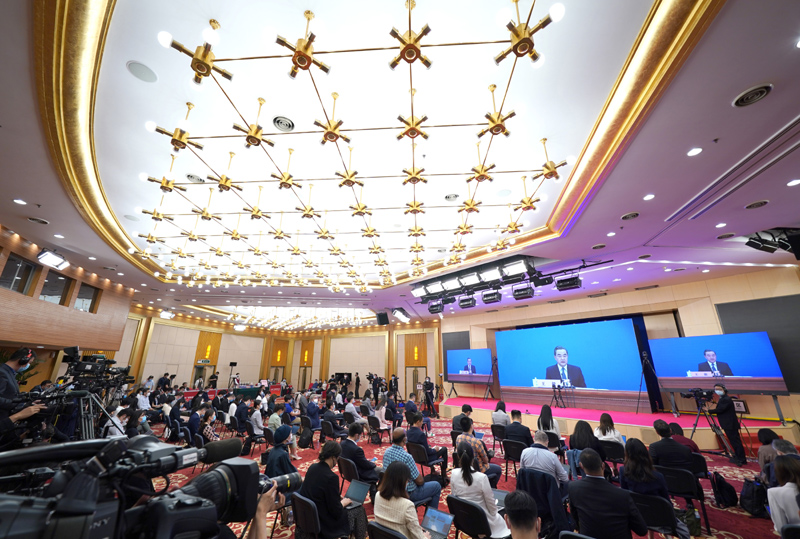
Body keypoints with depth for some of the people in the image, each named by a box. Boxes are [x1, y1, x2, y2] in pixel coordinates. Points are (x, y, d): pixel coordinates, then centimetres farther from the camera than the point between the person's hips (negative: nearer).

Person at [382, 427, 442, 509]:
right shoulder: (406, 456, -32)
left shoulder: (387, 452, -9)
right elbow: (419, 481, -22)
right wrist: (422, 481, 3)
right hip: (408, 494, -7)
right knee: (436, 486, 12)